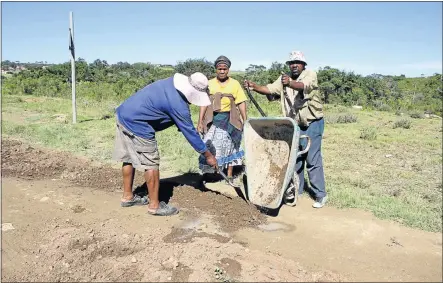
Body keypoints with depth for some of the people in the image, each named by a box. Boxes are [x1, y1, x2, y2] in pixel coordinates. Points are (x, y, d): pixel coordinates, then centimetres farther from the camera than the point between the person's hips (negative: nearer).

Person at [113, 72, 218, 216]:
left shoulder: (172, 83, 6)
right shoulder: (178, 104, -20)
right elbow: (190, 132, -13)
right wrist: (208, 155, -4)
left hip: (124, 114, 10)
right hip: (135, 124, -10)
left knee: (129, 158, 18)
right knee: (151, 163, -2)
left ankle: (127, 196, 31)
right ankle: (154, 205, 7)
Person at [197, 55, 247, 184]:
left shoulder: (235, 84, 1)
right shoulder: (209, 84, 2)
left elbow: (241, 103, 0)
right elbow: (204, 103, 1)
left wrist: (245, 121, -5)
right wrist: (200, 121, -4)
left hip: (230, 120, 0)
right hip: (213, 119, 0)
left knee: (230, 146, 9)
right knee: (210, 146, -3)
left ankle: (229, 175, 20)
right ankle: (207, 172, 10)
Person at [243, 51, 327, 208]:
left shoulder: (310, 74, -9)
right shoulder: (284, 79, 8)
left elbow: (304, 86, -31)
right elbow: (269, 89, -5)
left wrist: (290, 83, -52)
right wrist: (254, 86, -24)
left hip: (312, 123, -5)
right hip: (294, 125, 6)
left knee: (313, 159, -4)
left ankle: (320, 194, 7)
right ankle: (296, 189, 27)